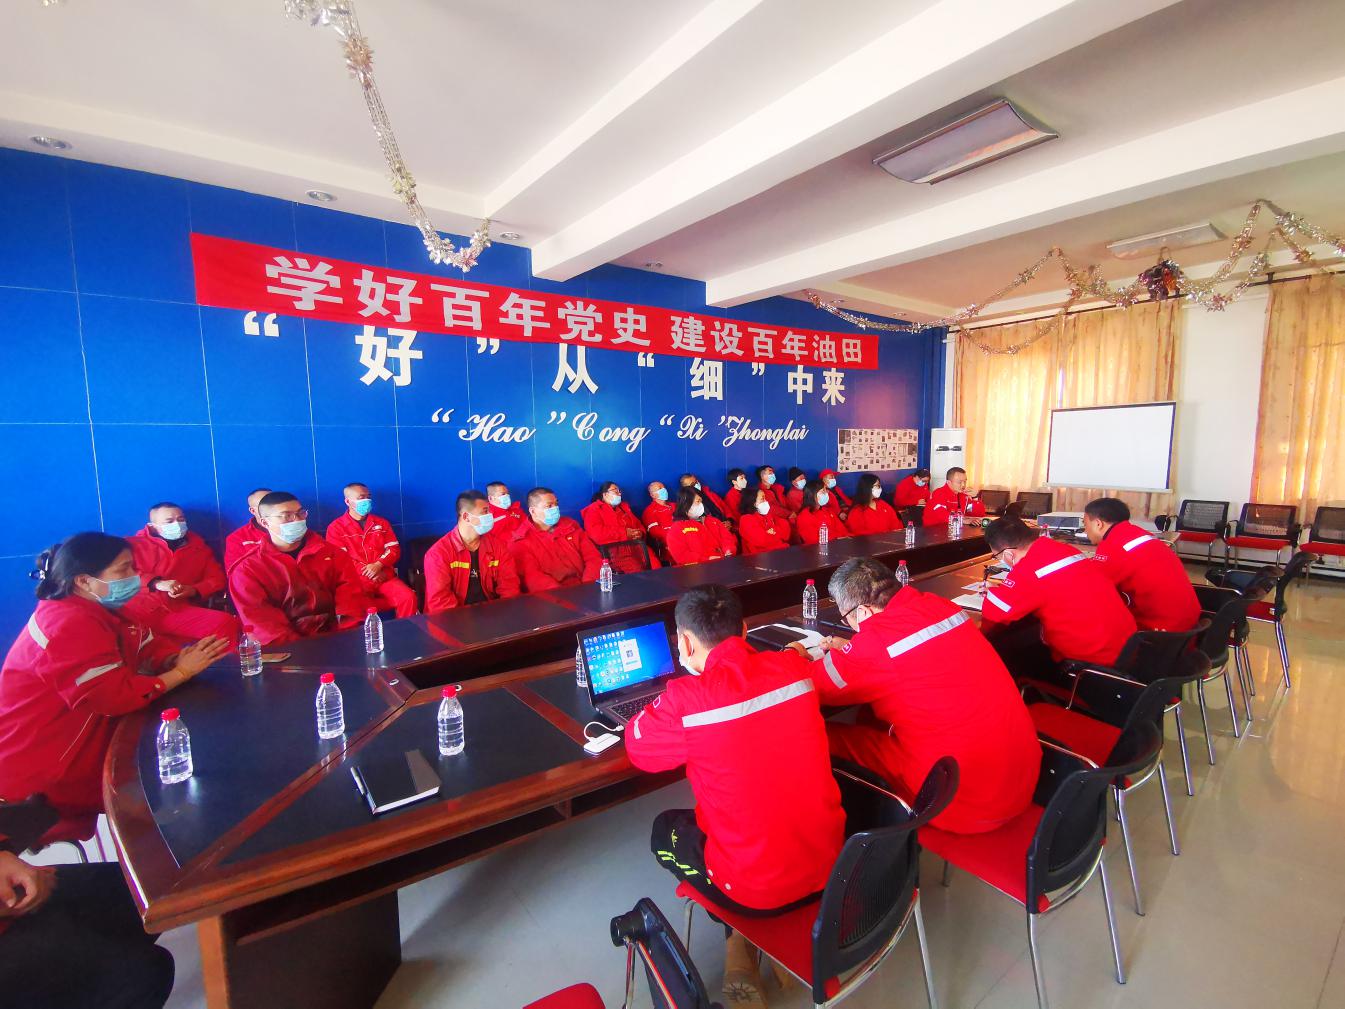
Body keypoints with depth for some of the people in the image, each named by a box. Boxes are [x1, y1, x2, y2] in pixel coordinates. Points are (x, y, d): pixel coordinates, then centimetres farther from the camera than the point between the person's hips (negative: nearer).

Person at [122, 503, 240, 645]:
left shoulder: (199, 547, 28)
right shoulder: (135, 544, 21)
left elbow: (217, 578, 20)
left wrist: (193, 590, -1)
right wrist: (156, 583, -12)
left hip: (181, 612, 1)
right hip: (137, 609, -1)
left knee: (227, 623, -30)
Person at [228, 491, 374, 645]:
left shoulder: (329, 551, 12)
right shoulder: (247, 569, 6)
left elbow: (349, 588, 2)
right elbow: (260, 620, -3)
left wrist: (349, 633, -15)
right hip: (291, 648, -2)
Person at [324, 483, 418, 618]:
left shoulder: (381, 523, 19)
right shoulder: (336, 527, 8)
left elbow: (394, 549, 10)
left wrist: (378, 565, -10)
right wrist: (367, 572, -12)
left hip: (384, 576, 3)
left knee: (408, 597, -25)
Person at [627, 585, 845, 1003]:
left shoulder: (685, 699, -23)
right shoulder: (793, 667, -10)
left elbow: (638, 749, -3)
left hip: (757, 889, -4)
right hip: (829, 865, 5)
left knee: (664, 829, 23)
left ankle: (741, 939, 28)